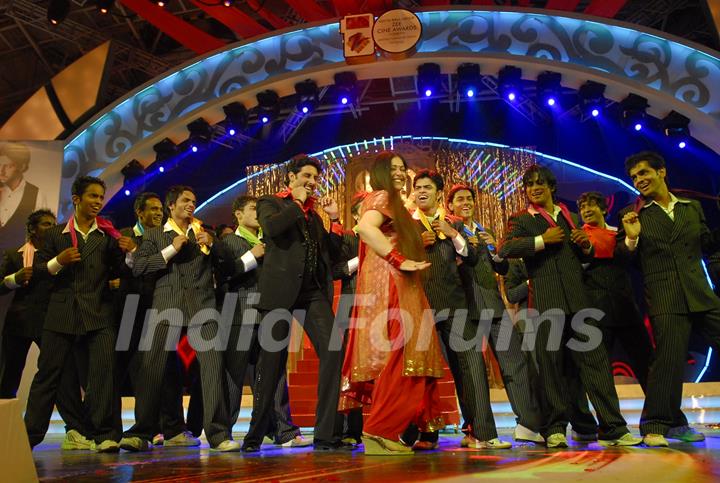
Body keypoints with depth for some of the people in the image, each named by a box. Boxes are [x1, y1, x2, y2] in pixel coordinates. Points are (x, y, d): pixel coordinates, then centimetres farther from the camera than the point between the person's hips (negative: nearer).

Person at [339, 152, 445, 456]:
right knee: (398, 355, -14)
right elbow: (365, 227, -24)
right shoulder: (381, 197, -3)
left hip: (399, 287, 10)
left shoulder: (393, 202, 28)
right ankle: (379, 431, -10)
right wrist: (400, 260, -23)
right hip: (388, 285, -10)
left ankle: (388, 430, 12)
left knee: (400, 356, 8)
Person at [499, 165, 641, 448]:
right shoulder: (521, 220, 7)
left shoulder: (571, 218, 21)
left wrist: (586, 246, 5)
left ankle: (612, 428, 6)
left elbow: (584, 258, 27)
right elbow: (505, 249, -13)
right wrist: (542, 240, -15)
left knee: (595, 358, 0)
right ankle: (555, 429, 9)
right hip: (545, 301, -3)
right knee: (551, 364, 0)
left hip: (577, 298, 4)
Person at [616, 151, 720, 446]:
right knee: (668, 359, -5)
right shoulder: (632, 214, 4)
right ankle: (655, 427, 5)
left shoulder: (692, 208, 15)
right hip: (665, 300, -4)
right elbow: (623, 257, 2)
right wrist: (631, 238, -17)